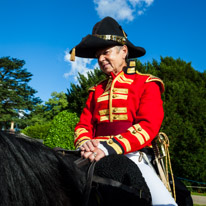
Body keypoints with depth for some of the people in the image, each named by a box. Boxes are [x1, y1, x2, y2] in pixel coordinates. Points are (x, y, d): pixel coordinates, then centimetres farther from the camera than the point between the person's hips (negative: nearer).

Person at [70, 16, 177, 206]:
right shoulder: (96, 91, 20)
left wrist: (109, 147, -23)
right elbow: (84, 125, 12)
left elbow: (149, 126, -9)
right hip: (96, 156, 4)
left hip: (132, 156, -4)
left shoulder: (147, 84, 5)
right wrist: (85, 143, -14)